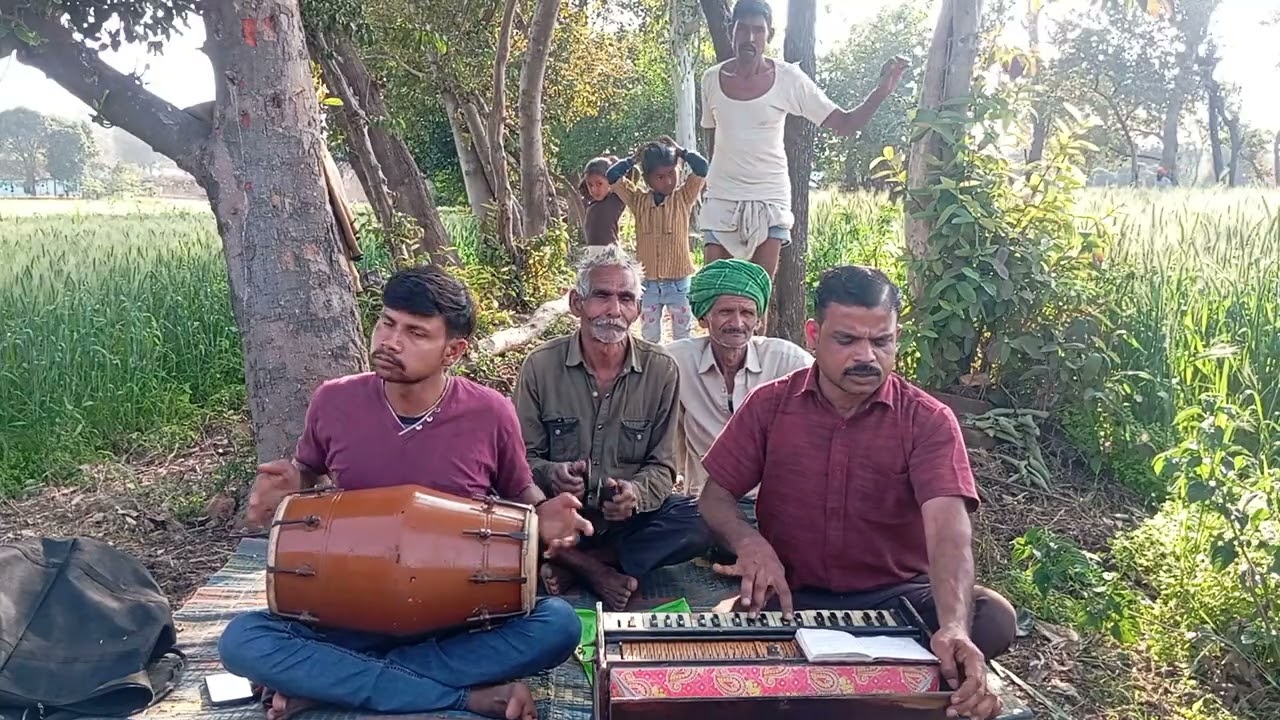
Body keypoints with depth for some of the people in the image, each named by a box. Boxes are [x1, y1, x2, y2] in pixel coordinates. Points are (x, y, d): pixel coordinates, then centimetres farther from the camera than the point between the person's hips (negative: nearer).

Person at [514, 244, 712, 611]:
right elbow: (525, 457, -2)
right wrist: (553, 475, -26)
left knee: (700, 522, -27)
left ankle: (572, 565, -17)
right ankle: (597, 570, -12)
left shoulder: (661, 370, -3)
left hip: (628, 520, 2)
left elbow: (661, 467, -1)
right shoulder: (540, 366, -5)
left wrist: (635, 494, -25)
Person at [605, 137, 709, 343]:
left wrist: (679, 151, -2)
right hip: (648, 283, 1)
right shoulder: (638, 201, 2)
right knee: (648, 339, 10)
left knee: (682, 338, 9)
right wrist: (634, 159, 2)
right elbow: (613, 176, -3)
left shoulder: (683, 198, -1)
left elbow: (701, 168, -13)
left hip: (679, 282, -1)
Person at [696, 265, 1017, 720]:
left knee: (993, 619, -27)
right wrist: (749, 541, -22)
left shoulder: (928, 421, -8)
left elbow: (948, 529, -23)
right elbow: (715, 497, 4)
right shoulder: (769, 406, 0)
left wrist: (953, 628, -43)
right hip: (791, 596, 1)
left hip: (895, 596, 0)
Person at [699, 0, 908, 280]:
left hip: (770, 199, -2)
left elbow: (844, 124, -6)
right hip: (721, 197, 2)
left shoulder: (789, 79, -7)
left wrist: (881, 92, -21)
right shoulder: (712, 79, 0)